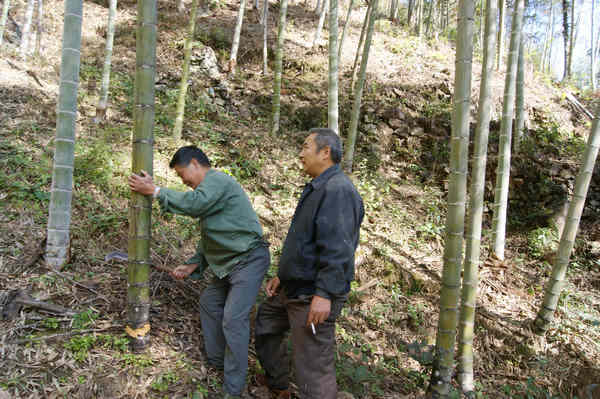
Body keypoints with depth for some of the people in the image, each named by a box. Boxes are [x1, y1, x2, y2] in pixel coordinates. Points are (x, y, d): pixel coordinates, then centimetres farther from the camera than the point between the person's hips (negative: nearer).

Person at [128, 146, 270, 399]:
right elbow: (209, 240, 22)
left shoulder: (218, 180, -12)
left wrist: (155, 191, -19)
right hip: (228, 263, 11)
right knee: (209, 302, 19)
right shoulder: (207, 190, 19)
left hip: (249, 259, -11)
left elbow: (194, 204, -30)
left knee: (233, 319, -13)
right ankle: (217, 362, 33)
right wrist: (192, 266, 13)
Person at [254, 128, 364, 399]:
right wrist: (282, 276, 19)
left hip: (314, 297, -11)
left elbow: (337, 249, -27)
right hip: (294, 287, 11)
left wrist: (324, 294, -30)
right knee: (265, 325, 26)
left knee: (313, 363, -3)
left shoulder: (338, 190, -20)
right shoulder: (316, 189, 15)